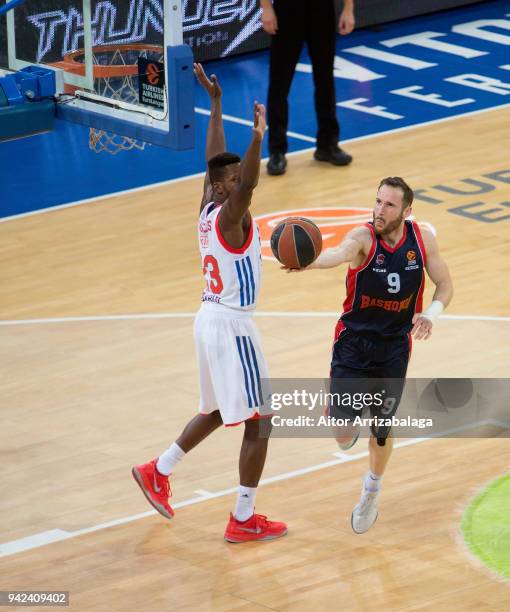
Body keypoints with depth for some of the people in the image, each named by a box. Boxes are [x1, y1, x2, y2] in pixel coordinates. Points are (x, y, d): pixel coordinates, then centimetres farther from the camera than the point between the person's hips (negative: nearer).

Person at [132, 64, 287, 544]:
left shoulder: (209, 210, 6)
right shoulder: (229, 216, -17)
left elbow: (214, 160, 19)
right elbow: (245, 187, -39)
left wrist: (215, 102, 25)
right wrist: (258, 139, -53)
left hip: (212, 319, 10)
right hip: (231, 326, -10)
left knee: (218, 411, 25)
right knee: (258, 422, -3)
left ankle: (157, 472, 31)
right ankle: (243, 521, 1)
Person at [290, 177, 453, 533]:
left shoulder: (423, 239, -9)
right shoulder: (364, 237, -20)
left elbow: (445, 285, 3)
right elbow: (340, 253, -44)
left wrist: (431, 315, -18)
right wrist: (306, 261, -67)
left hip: (395, 347, 2)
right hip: (353, 340, -2)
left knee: (382, 430, 10)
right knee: (342, 433, -12)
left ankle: (371, 493, 40)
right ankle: (351, 422, 28)